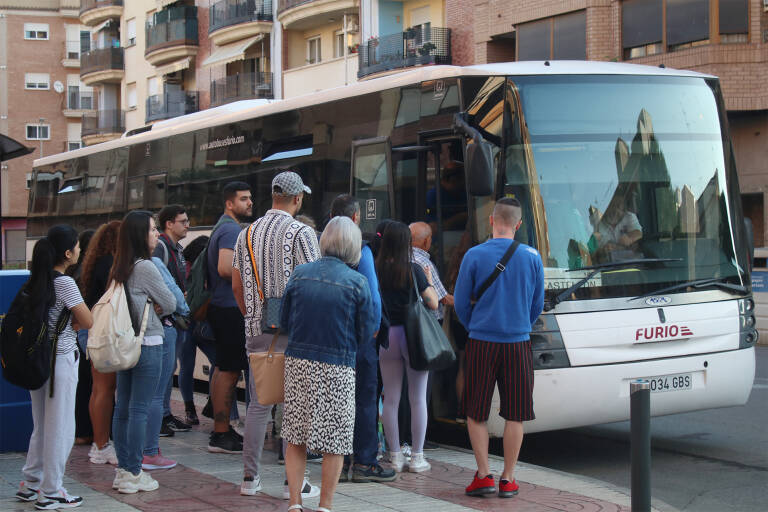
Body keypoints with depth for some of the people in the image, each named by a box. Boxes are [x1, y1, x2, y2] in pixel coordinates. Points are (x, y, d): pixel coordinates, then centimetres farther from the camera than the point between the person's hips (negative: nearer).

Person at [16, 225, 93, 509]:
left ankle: (30, 484, 24)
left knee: (42, 426, 18)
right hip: (61, 358, -8)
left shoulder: (35, 280, 7)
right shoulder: (64, 283, -16)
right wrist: (74, 323, 5)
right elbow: (88, 321, -15)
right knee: (61, 429, 1)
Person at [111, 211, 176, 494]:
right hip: (147, 344, -8)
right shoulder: (145, 267, -14)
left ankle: (122, 470, 16)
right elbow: (170, 304, -7)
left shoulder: (119, 269, 10)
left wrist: (148, 308, 3)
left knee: (123, 407, 10)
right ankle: (134, 474, -1)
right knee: (139, 409, -4)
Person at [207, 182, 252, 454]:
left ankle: (222, 429, 23)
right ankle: (221, 436, -5)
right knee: (229, 371, -8)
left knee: (223, 369, 15)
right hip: (231, 308, -11)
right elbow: (226, 268, -27)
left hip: (222, 306, 11)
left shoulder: (223, 228, 18)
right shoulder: (232, 230, -15)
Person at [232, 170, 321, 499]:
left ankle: (250, 478, 13)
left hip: (257, 329, 6)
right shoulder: (301, 233, -9)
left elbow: (236, 286, 13)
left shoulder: (247, 234, 9)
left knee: (258, 404, 11)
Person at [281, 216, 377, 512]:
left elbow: (284, 321, 7)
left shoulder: (299, 274, 0)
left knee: (295, 438, 12)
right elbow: (366, 334, -3)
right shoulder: (357, 283, -8)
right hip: (337, 368, -3)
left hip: (298, 364, 3)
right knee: (334, 442, 8)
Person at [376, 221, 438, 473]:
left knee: (390, 399, 9)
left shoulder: (376, 270, -3)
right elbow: (433, 303, -4)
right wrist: (428, 281, 12)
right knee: (418, 398, 7)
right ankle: (417, 457, 9)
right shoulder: (413, 270, -9)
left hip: (387, 336, 2)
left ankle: (395, 456, 13)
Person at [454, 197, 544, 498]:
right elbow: (537, 304, 8)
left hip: (481, 345, -1)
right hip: (518, 343, 1)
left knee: (475, 412, 10)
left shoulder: (474, 256, -6)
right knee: (515, 414, 8)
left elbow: (461, 303, 1)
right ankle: (508, 479, 10)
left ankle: (483, 476, 6)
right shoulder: (531, 257, -1)